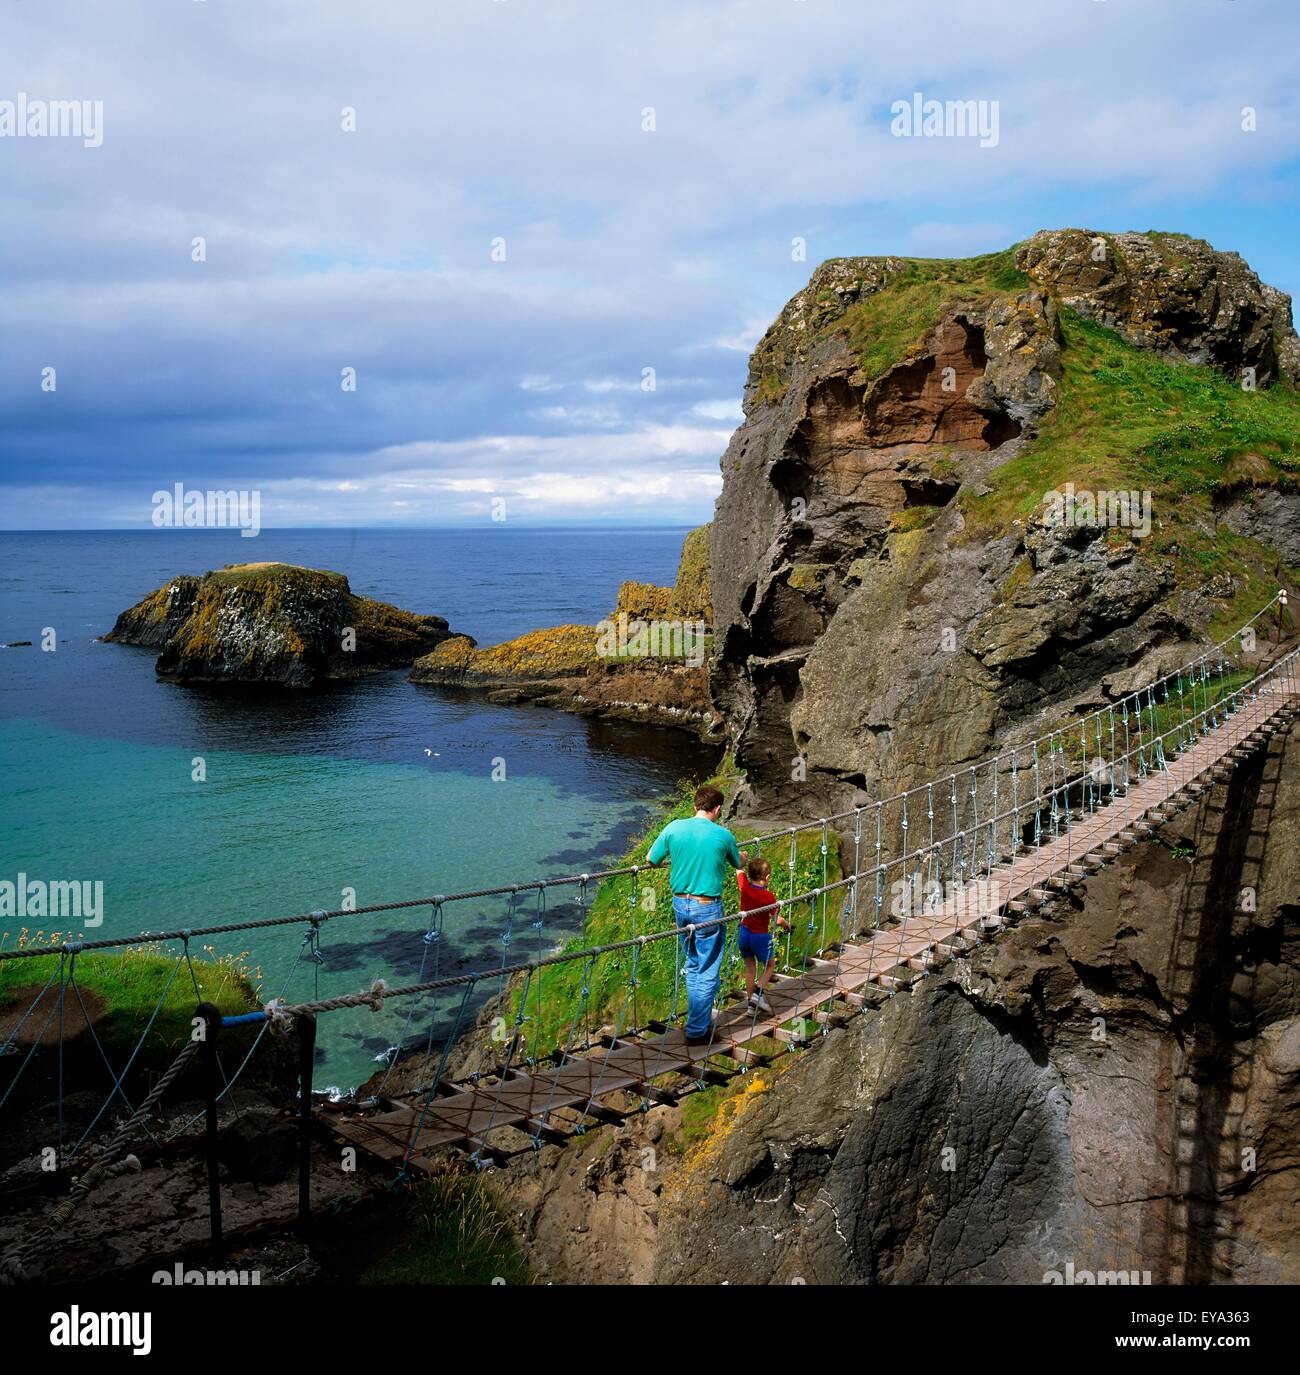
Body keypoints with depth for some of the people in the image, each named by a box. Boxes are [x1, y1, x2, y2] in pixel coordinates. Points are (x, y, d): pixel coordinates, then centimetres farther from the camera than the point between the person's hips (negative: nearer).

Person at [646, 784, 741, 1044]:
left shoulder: (674, 828, -4)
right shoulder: (723, 835, -10)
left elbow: (651, 859, 5)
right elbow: (737, 864, 10)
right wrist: (739, 855, 34)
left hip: (680, 904, 4)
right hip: (708, 909, -4)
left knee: (693, 967, 21)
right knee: (707, 972, 6)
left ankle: (700, 1019, 33)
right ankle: (697, 1031, 10)